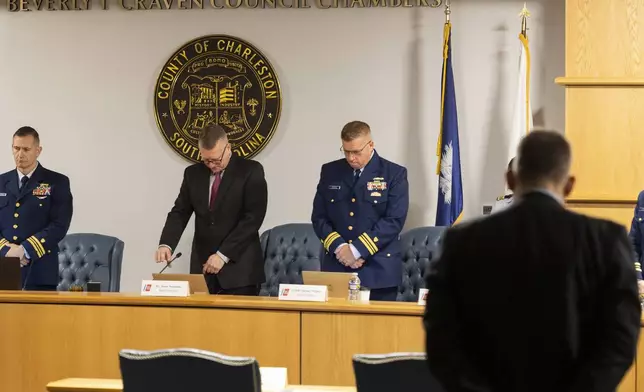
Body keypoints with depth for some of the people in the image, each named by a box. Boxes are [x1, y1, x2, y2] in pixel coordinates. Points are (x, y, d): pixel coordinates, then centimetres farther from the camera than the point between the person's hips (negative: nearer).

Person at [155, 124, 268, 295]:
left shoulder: (251, 171, -5)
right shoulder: (193, 173, 10)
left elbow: (253, 218, -12)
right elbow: (180, 213, 8)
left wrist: (223, 254, -16)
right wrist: (166, 244, -12)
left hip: (239, 269, -4)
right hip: (203, 267, 4)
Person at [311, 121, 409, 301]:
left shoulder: (394, 174, -1)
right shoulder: (330, 172, 10)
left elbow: (394, 220, -9)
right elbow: (319, 217, 8)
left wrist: (357, 249, -15)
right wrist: (339, 247, -9)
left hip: (379, 271, -3)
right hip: (337, 269, 3)